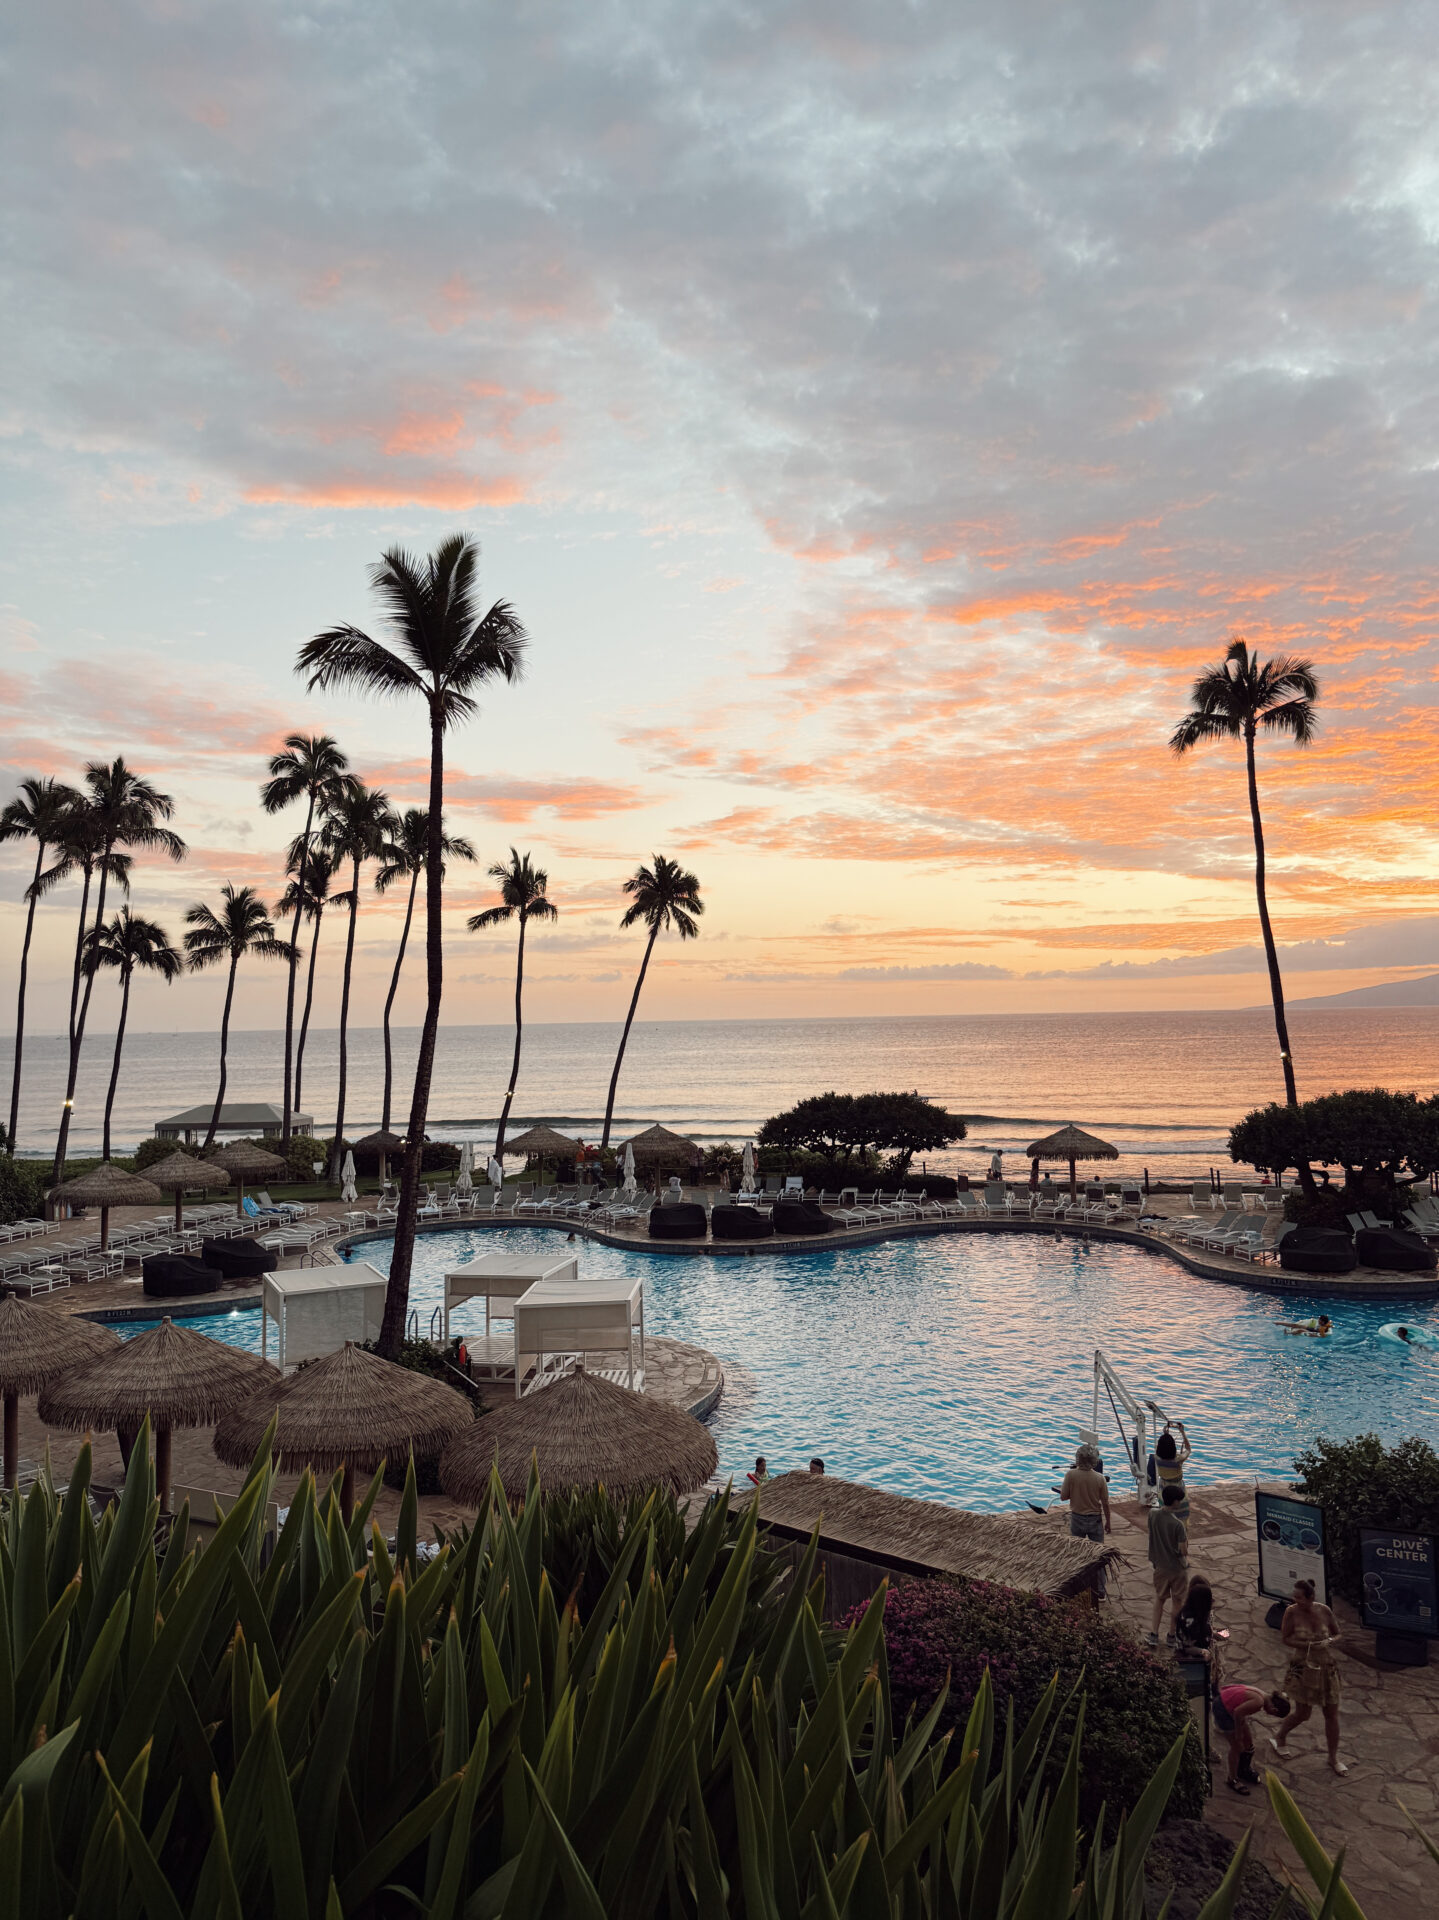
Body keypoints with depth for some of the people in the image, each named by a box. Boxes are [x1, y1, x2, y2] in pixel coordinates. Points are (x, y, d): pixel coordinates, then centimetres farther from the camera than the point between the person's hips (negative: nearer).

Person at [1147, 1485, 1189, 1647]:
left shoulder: (1152, 1514, -12)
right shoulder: (1178, 1524, -26)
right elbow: (1184, 1551, -20)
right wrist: (1186, 1534, -6)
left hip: (1160, 1566, 4)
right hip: (1178, 1568, -4)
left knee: (1159, 1599, 21)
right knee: (1177, 1602, 17)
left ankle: (1154, 1634, 21)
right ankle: (1171, 1636, 27)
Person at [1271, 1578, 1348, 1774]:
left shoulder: (1324, 1611, -8)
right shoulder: (1292, 1612, -14)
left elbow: (1337, 1634, 6)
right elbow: (1285, 1638, -10)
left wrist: (1329, 1641, -16)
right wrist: (1308, 1645, -23)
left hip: (1327, 1668, 3)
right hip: (1303, 1668, -3)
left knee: (1332, 1714, 9)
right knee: (1302, 1713, 3)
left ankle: (1334, 1757, 29)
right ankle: (1279, 1738, 30)